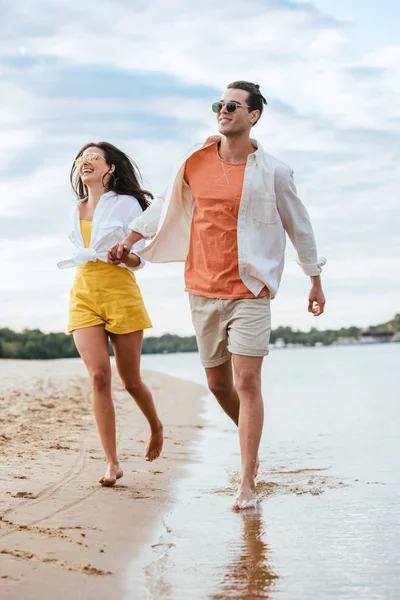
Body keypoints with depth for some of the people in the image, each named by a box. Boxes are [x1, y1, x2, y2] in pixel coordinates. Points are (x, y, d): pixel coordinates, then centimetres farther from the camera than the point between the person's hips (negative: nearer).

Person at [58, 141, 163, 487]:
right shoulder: (76, 211, 16)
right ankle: (112, 464, -9)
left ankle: (156, 426, 37)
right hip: (83, 296, 3)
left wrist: (124, 256, -21)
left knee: (130, 380, 5)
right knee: (99, 377, -12)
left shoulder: (127, 204, 1)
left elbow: (139, 260, -3)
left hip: (121, 293, -3)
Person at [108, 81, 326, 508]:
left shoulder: (272, 172, -5)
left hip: (250, 291, -4)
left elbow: (299, 227, 5)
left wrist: (315, 281, 9)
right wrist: (128, 241, 24)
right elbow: (165, 205, 19)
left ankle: (246, 485, -7)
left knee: (247, 381, -11)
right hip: (203, 291, 4)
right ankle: (250, 440, 39)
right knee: (218, 383, 12)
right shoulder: (196, 163, 3)